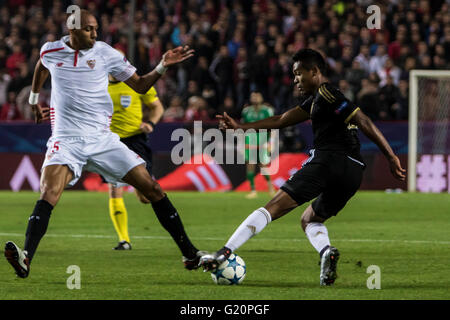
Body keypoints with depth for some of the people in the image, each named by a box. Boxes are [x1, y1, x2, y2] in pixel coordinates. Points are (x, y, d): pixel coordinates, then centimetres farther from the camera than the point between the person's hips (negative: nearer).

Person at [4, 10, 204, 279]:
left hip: (102, 139, 1)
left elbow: (140, 86, 8)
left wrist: (163, 66, -6)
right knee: (49, 195, -26)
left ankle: (189, 254, 6)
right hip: (67, 141, -1)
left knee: (151, 188, -3)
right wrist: (34, 100, 37)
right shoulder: (51, 51, 4)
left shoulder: (105, 53, 1)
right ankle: (25, 260, -35)